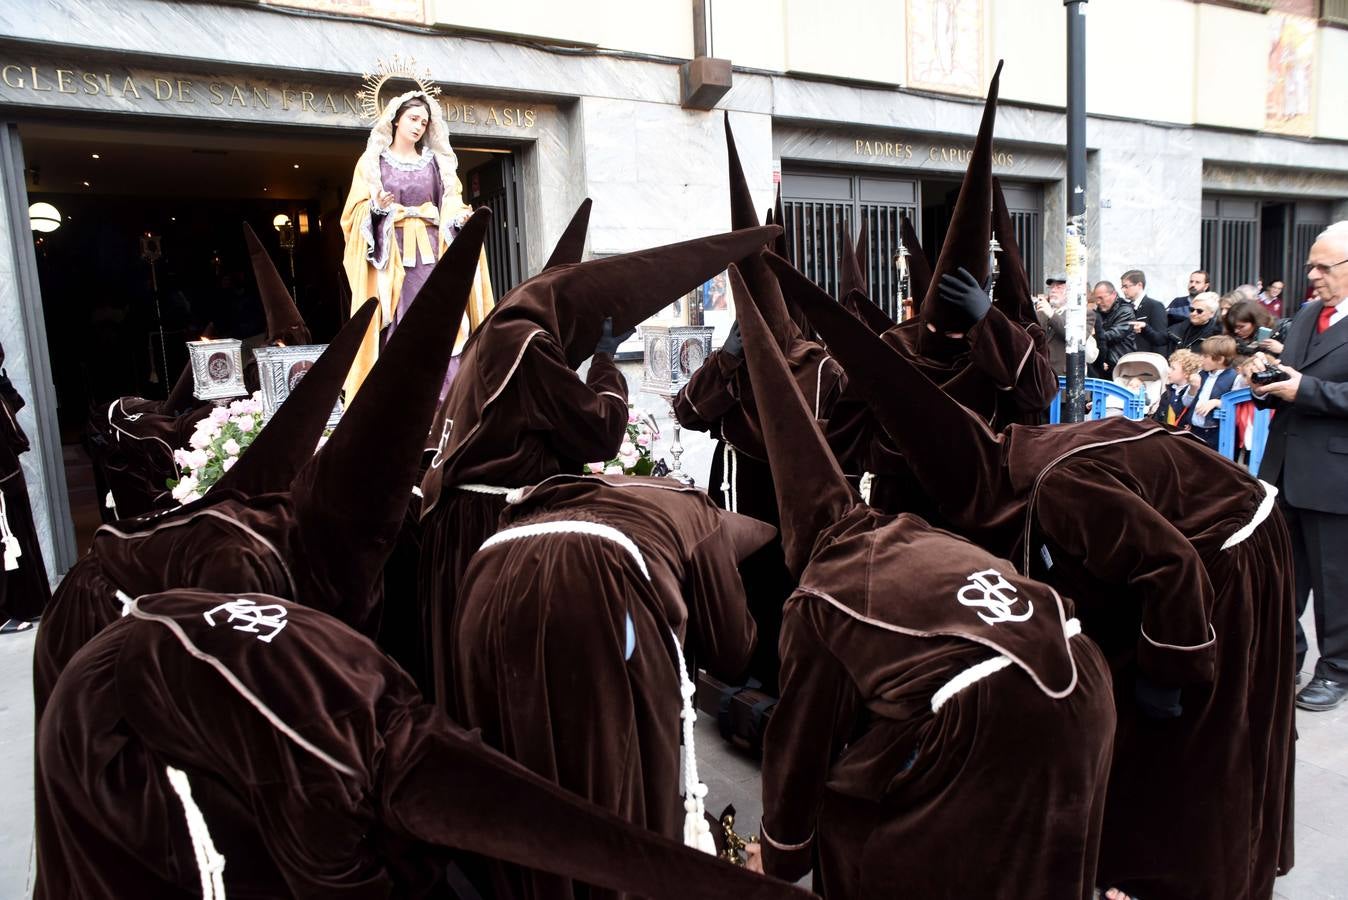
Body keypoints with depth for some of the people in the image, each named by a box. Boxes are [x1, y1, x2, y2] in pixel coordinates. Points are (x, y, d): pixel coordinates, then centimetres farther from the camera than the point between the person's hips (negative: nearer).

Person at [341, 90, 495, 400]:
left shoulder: (436, 161, 17)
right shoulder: (373, 161, 9)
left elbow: (451, 206, 14)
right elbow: (358, 209, 3)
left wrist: (461, 218, -7)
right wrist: (377, 207, -17)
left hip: (432, 253, 2)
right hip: (391, 253, -2)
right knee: (397, 329, -8)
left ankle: (444, 401, -6)